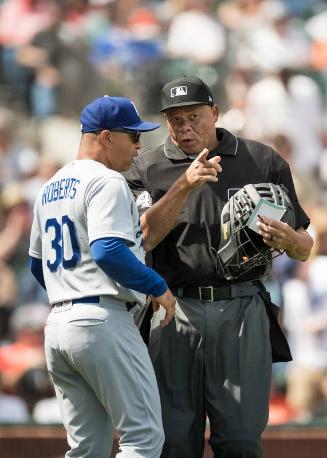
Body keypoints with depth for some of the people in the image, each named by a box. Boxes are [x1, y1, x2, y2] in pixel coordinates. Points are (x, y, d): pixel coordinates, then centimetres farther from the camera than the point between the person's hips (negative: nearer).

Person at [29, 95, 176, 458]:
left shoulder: (49, 189, 20)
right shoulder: (106, 182, -8)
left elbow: (37, 264, 27)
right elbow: (108, 252, -22)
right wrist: (158, 288, -12)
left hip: (57, 326, 9)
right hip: (103, 321, -9)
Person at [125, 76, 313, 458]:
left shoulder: (264, 163, 9)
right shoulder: (146, 168, 9)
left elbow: (304, 249, 10)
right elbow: (143, 237, -7)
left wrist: (288, 240, -14)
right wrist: (185, 185, -19)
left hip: (242, 314, -1)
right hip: (175, 311, 1)